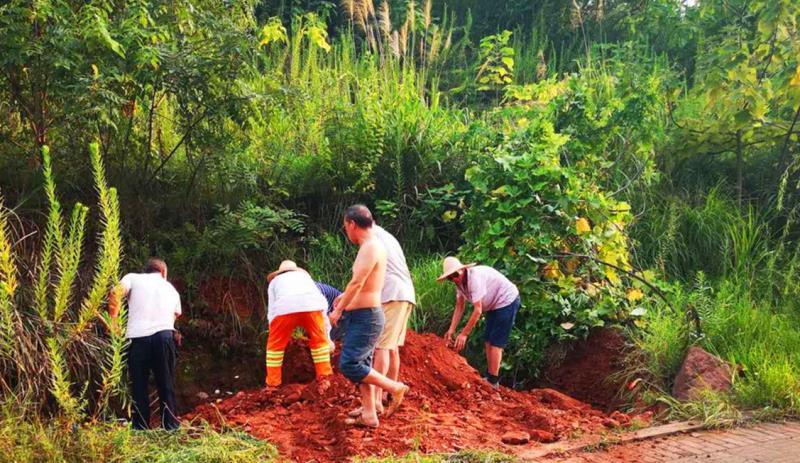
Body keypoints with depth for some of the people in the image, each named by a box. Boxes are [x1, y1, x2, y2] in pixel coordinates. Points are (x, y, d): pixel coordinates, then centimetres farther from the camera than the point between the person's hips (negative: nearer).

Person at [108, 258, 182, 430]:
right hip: (164, 336, 2)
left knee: (139, 386, 7)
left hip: (138, 337, -1)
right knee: (166, 385, 10)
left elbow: (115, 294, -3)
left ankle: (141, 428, 7)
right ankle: (171, 427, 9)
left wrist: (113, 319, 1)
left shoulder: (133, 278, 14)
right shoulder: (171, 288, 25)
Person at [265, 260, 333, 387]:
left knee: (275, 344, 16)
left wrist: (275, 331, 33)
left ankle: (272, 383, 17)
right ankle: (325, 376, 18)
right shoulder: (305, 276, 41)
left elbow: (271, 310, 26)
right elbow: (323, 303, 35)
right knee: (319, 340, 20)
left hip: (285, 307, -1)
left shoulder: (275, 281, 37)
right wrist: (327, 337, 36)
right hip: (311, 304, 1)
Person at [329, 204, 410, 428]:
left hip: (365, 317, -10)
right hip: (362, 316, 10)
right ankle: (369, 415, 14)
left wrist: (338, 310, -16)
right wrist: (345, 296, 31)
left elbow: (357, 282, -24)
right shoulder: (372, 245, 13)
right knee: (360, 366, 11)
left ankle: (395, 388, -2)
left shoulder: (370, 247, -18)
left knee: (349, 365, -11)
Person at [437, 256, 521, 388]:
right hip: (494, 304, 9)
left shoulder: (474, 277, -31)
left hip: (507, 301, -9)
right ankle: (490, 376, 18)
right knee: (488, 341, 10)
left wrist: (464, 334, -28)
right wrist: (451, 330, -10)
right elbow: (459, 307, -2)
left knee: (496, 342, -9)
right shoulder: (460, 281, -4)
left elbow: (477, 310, -31)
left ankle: (493, 381, -6)